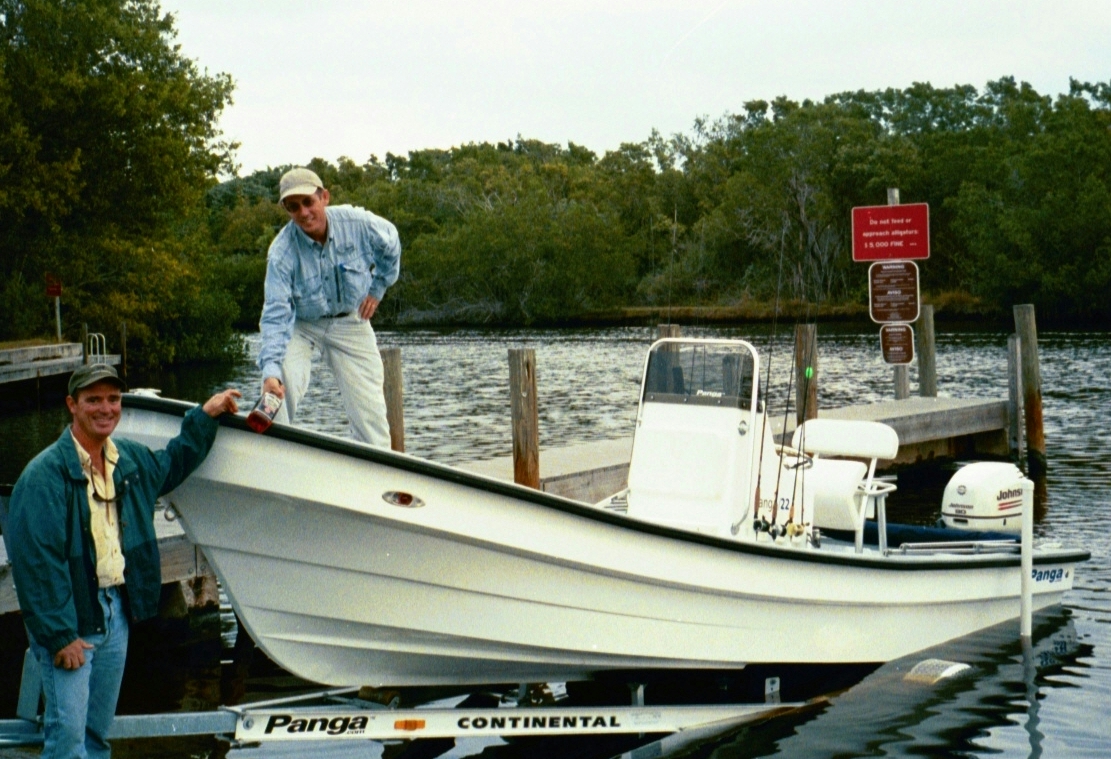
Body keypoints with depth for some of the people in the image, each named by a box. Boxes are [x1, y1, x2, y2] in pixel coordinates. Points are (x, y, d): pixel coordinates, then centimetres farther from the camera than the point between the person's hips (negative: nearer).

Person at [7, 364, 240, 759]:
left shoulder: (131, 459, 8)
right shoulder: (45, 473, -16)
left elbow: (171, 464, 33)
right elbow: (36, 561, -18)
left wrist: (205, 416, 26)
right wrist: (60, 635, -20)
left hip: (117, 612, 7)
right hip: (69, 620, -7)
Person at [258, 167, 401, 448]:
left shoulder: (358, 222, -22)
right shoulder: (281, 253, -27)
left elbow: (391, 245, 2)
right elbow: (276, 315, -32)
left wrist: (378, 288, 4)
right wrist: (271, 369, -44)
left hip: (350, 322, 2)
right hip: (299, 324, -2)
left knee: (370, 409, -2)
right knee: (278, 392, -26)